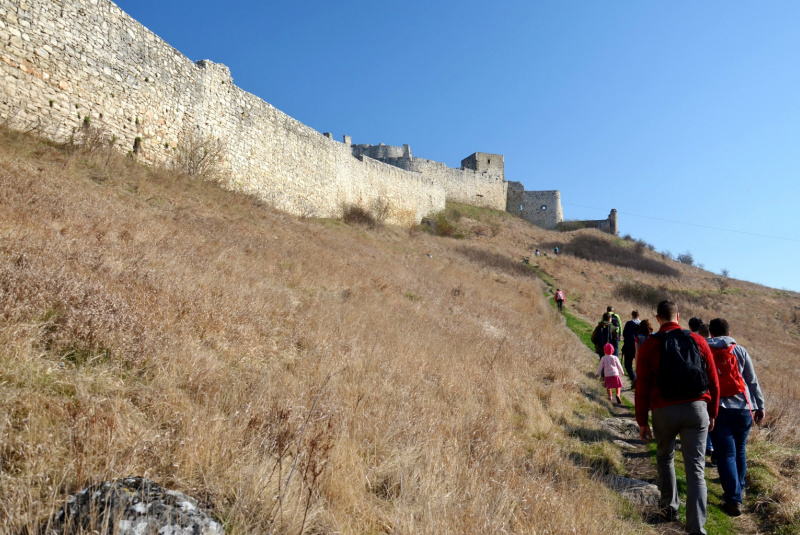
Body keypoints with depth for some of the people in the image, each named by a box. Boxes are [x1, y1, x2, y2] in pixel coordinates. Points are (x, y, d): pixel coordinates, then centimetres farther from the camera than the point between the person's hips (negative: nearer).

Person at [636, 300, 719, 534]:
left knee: (665, 458, 23)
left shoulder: (649, 345, -3)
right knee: (696, 469, 4)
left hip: (664, 411, -1)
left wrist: (642, 421, 4)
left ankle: (669, 507, 32)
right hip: (697, 409, 1)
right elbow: (713, 381, 7)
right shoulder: (698, 341, 4)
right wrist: (712, 414, 19)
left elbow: (642, 386, -4)